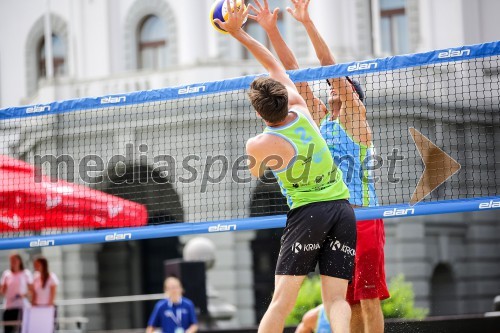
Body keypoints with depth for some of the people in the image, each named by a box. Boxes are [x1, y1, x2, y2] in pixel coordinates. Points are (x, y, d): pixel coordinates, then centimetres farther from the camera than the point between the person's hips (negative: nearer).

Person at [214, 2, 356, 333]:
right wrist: (237, 32, 20)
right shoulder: (301, 110, 1)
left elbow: (254, 175, 16)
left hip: (306, 211, -4)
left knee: (282, 298, -4)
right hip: (342, 207, 4)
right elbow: (273, 64, 14)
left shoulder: (257, 145, -10)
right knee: (336, 298, -2)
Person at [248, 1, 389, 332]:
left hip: (361, 217, -6)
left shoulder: (355, 116, 1)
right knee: (348, 301, 7)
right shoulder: (320, 118, 17)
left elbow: (330, 65, -8)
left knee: (368, 296, -6)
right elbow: (293, 70, 13)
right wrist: (272, 29, 8)